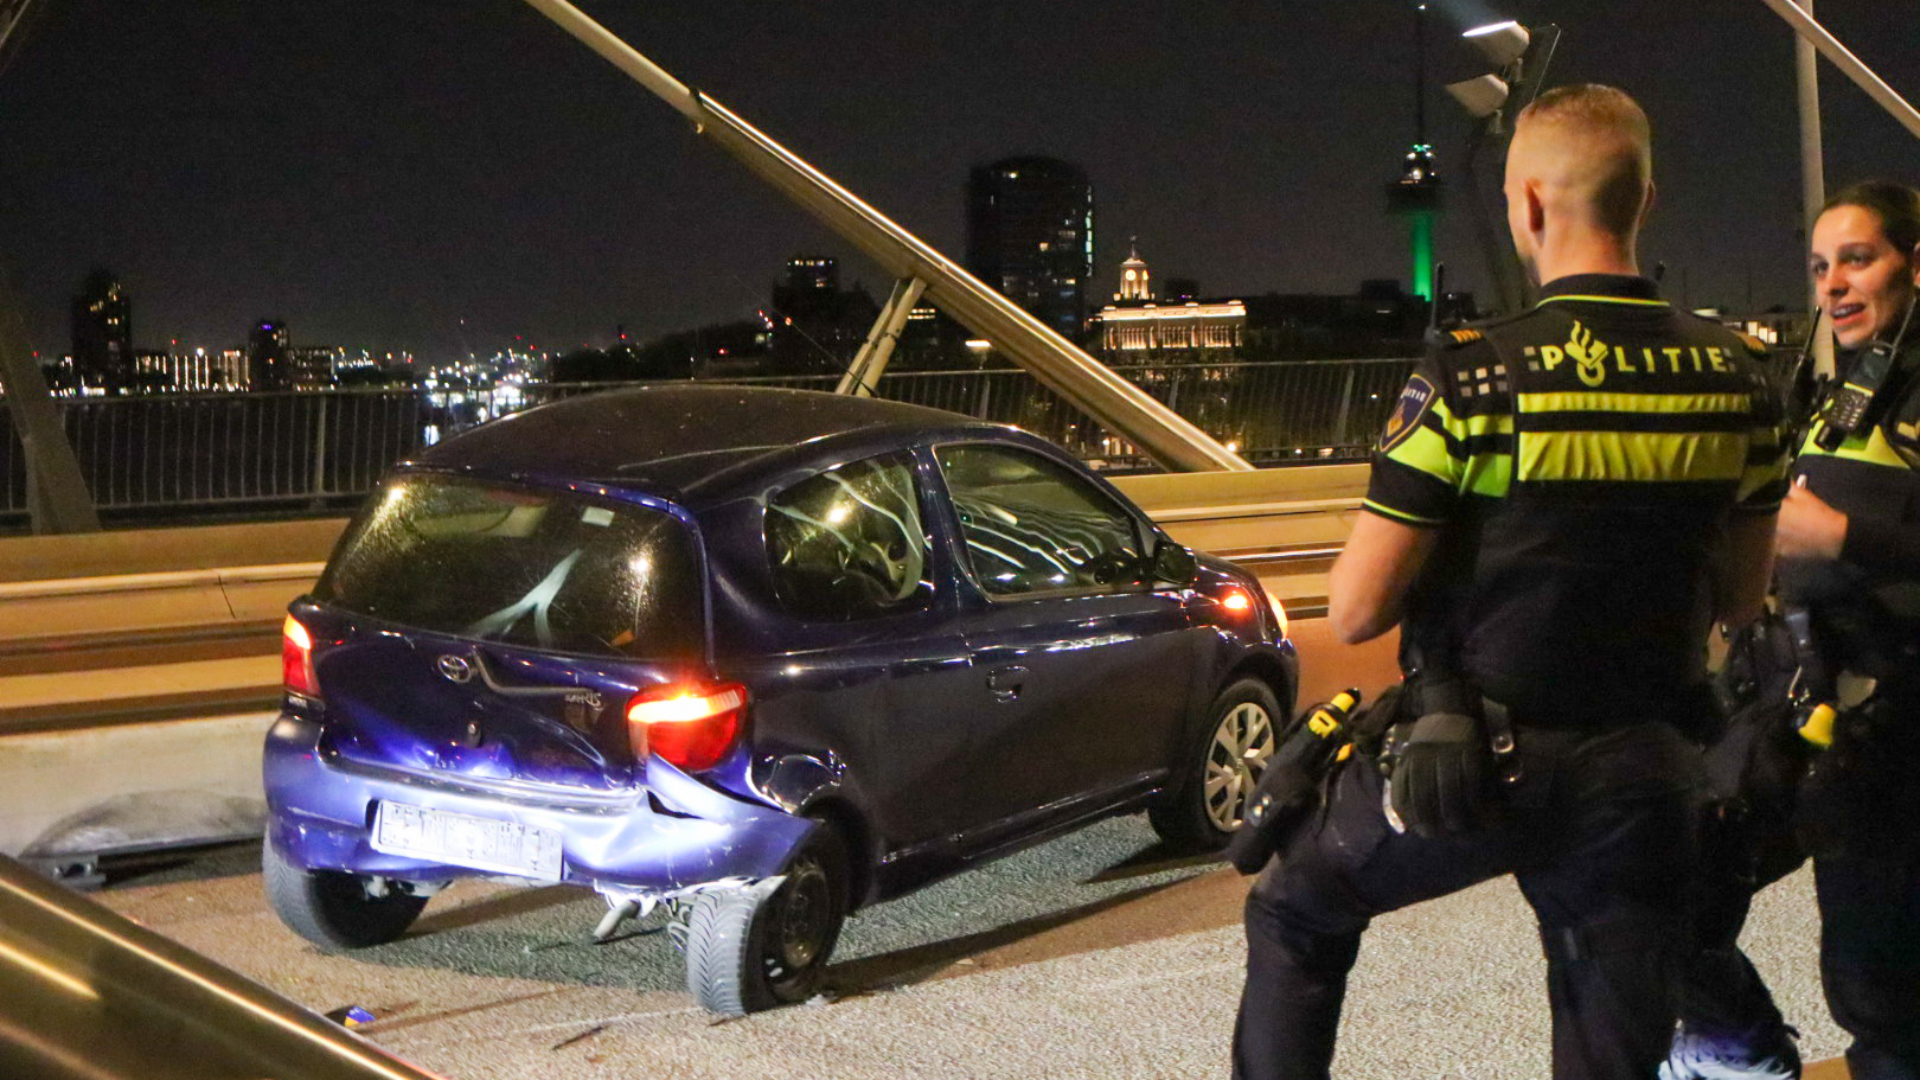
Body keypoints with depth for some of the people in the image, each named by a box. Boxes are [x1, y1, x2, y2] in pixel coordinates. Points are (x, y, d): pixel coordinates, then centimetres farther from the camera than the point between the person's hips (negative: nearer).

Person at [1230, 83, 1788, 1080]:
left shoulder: (1472, 380, -17)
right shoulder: (1736, 382, -1)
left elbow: (1354, 610, -13)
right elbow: (1741, 596, 12)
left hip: (1469, 770, -4)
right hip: (1644, 777, 4)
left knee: (1294, 914, 22)